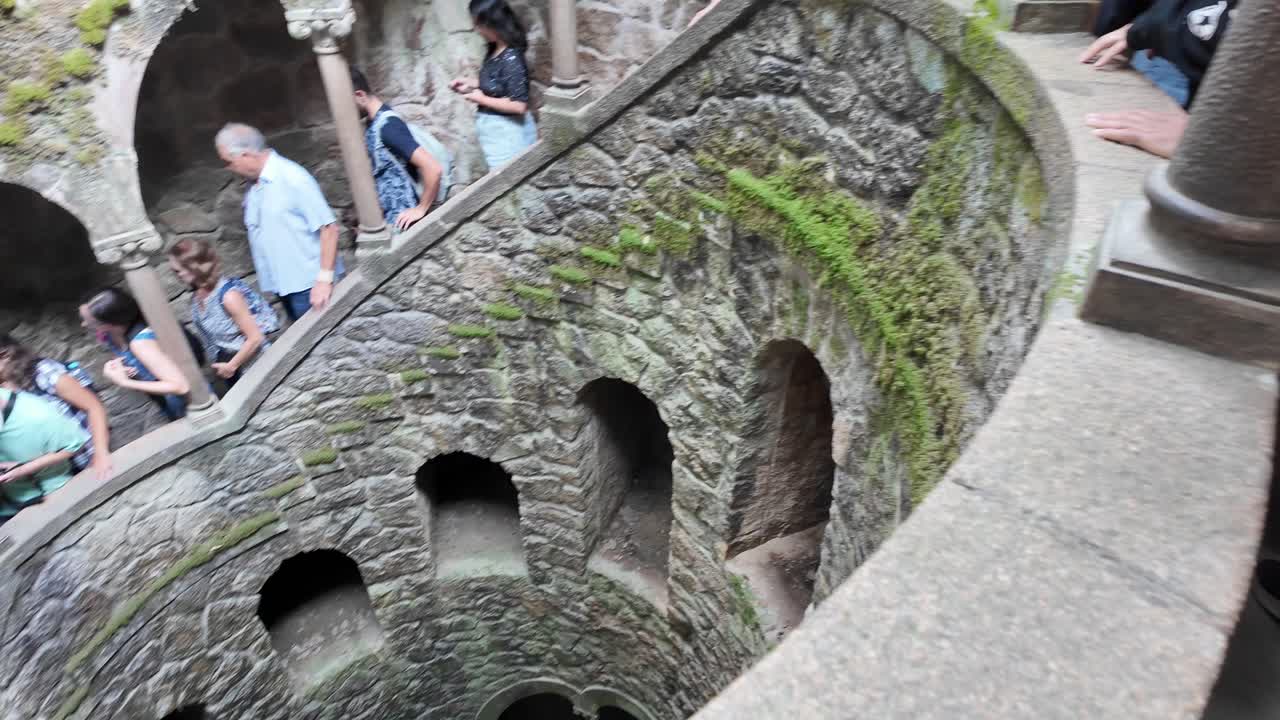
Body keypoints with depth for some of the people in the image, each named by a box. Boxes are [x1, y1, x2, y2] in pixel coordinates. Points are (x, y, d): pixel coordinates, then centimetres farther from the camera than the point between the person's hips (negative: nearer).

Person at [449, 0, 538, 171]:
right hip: (495, 129, 9)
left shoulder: (511, 59, -24)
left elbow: (519, 105, -28)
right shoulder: (494, 50, 2)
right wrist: (471, 83, 3)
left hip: (508, 133, -9)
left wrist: (481, 99, -19)